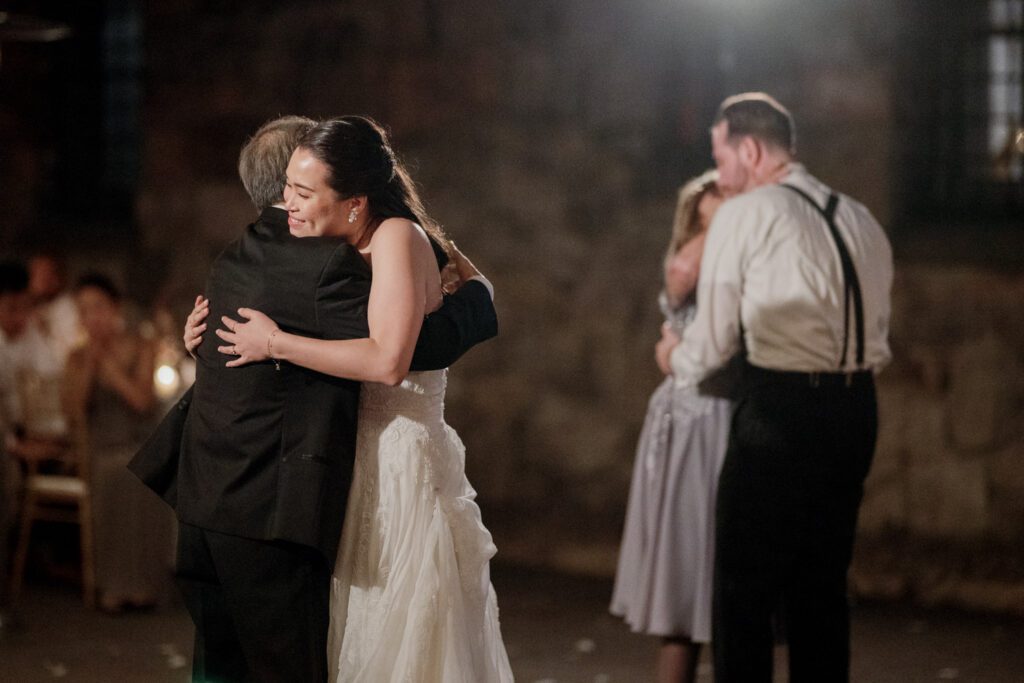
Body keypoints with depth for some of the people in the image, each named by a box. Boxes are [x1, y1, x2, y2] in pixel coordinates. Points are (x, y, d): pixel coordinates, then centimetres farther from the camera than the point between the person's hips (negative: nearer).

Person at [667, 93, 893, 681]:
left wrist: (682, 364, 19)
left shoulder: (745, 214, -5)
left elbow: (713, 336, -1)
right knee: (822, 583, 14)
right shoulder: (861, 221, 14)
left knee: (745, 586, 0)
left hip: (780, 411, -6)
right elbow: (879, 334, 16)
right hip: (857, 408, 7)